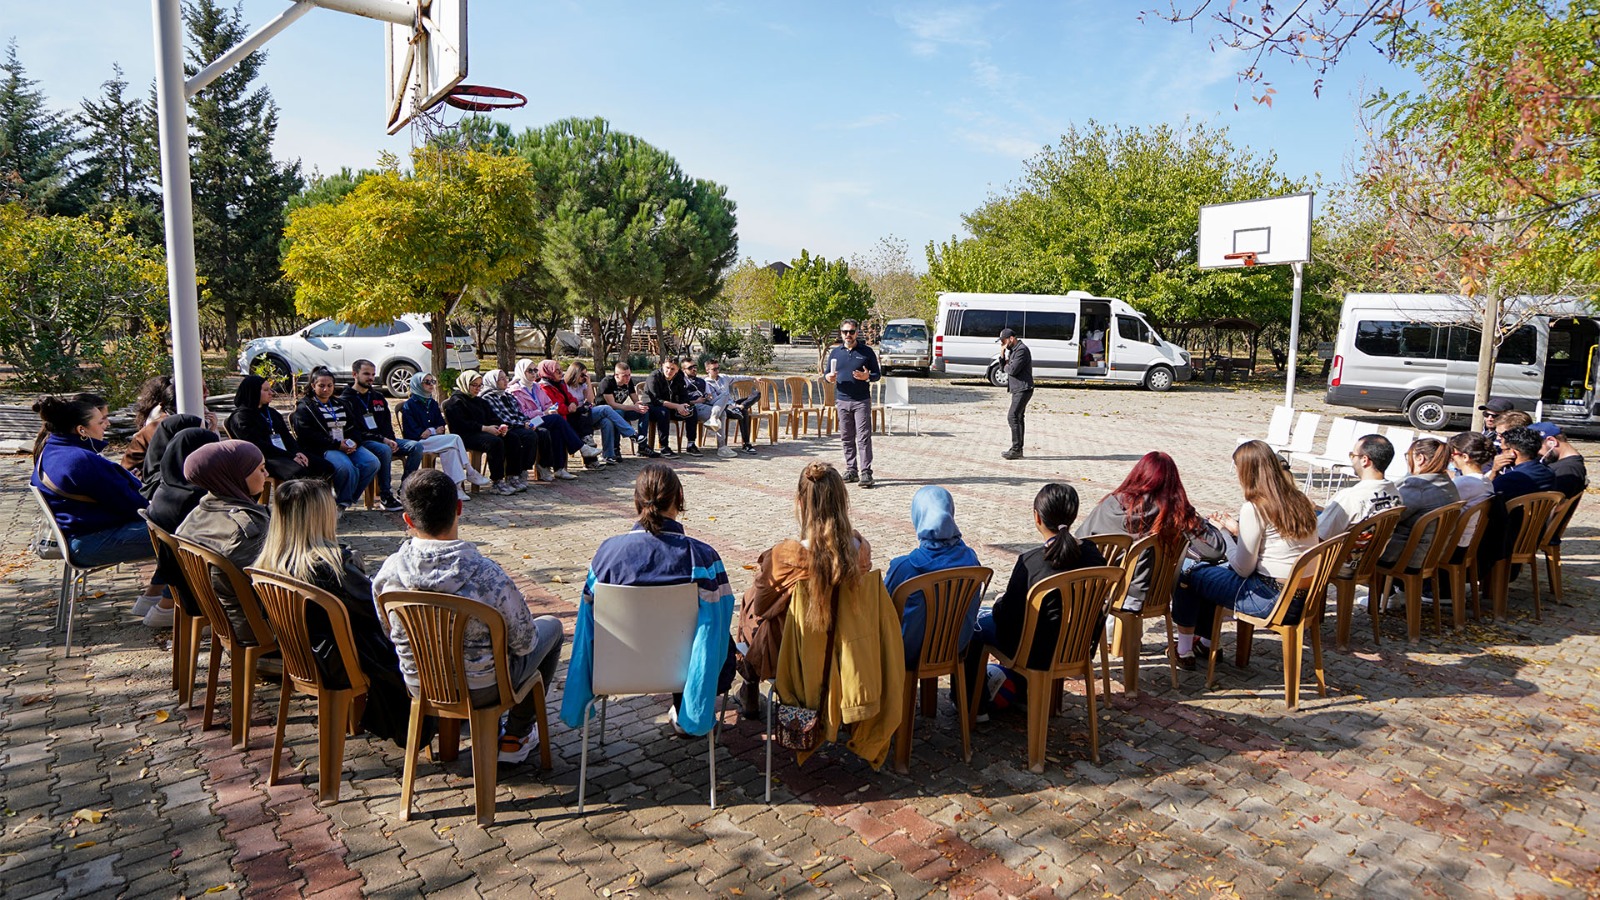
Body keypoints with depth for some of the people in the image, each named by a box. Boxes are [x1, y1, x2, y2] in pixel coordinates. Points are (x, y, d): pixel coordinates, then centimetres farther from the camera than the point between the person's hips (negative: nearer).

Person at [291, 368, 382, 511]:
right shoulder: (304, 407, 5)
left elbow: (353, 428, 22)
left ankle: (349, 499, -8)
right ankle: (342, 502, -11)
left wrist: (353, 442, -3)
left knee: (372, 463, -21)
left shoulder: (340, 405, 26)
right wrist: (337, 445, -16)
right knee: (346, 467, -36)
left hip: (348, 445, 6)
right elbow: (308, 436, -9)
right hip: (323, 449, -6)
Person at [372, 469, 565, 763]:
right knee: (551, 626, 21)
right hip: (483, 689, -5)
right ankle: (516, 737, 27)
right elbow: (523, 642, -18)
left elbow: (391, 632, 0)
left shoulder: (388, 572, -19)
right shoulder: (486, 574, -31)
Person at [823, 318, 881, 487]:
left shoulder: (866, 352, 2)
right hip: (842, 400, 4)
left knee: (864, 438, -8)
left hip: (862, 401, -4)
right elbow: (827, 373, 16)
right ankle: (851, 470, 16)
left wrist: (867, 376, -16)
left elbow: (878, 374, 5)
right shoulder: (835, 352, 11)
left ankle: (866, 473, -8)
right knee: (847, 438, 8)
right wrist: (828, 377, -8)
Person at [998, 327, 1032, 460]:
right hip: (1018, 389, 11)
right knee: (1018, 417, 12)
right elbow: (1004, 365, 15)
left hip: (1023, 389, -11)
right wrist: (1002, 353, 0)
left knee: (1012, 417, -14)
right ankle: (1018, 449, 18)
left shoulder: (1022, 350, -16)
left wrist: (1007, 365, -2)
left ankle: (1016, 450, -14)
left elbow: (1012, 370, -23)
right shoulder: (1013, 350, 17)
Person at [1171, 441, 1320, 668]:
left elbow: (1243, 568, -14)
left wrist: (1226, 533, 2)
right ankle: (1208, 642, 41)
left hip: (1269, 598, -8)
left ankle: (1183, 651, 18)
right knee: (1213, 568, 28)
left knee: (1186, 570, 7)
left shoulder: (1254, 508, -19)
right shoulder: (1300, 501, 5)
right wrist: (1238, 531, 13)